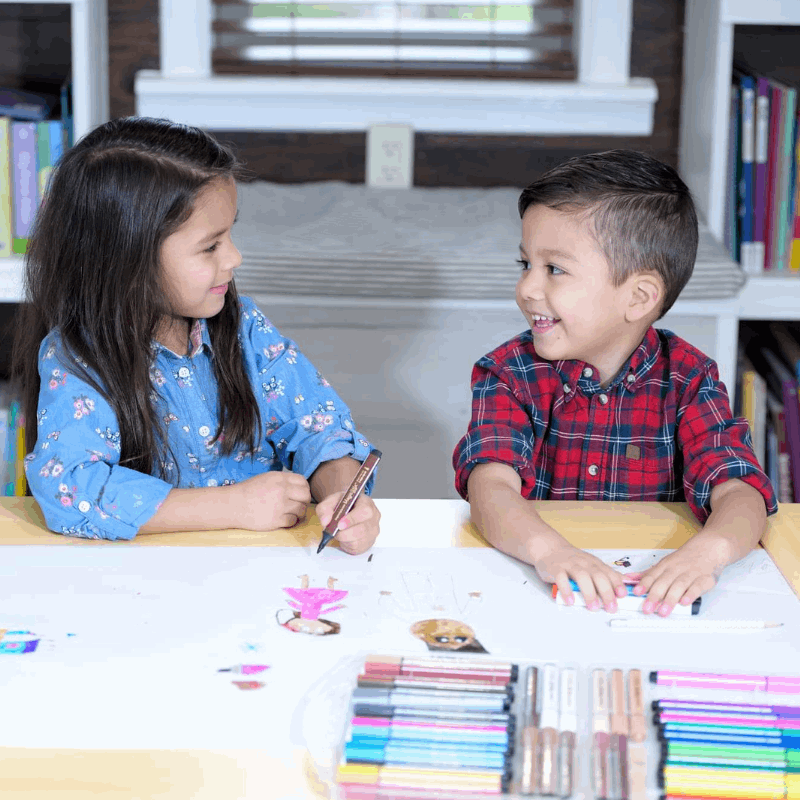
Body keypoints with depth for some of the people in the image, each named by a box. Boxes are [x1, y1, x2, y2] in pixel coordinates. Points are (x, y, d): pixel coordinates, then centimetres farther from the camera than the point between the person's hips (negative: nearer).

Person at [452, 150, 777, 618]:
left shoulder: (687, 379, 1)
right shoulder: (510, 373, -2)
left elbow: (740, 491, -11)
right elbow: (491, 485, -19)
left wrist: (709, 550, -35)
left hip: (652, 593, 1)